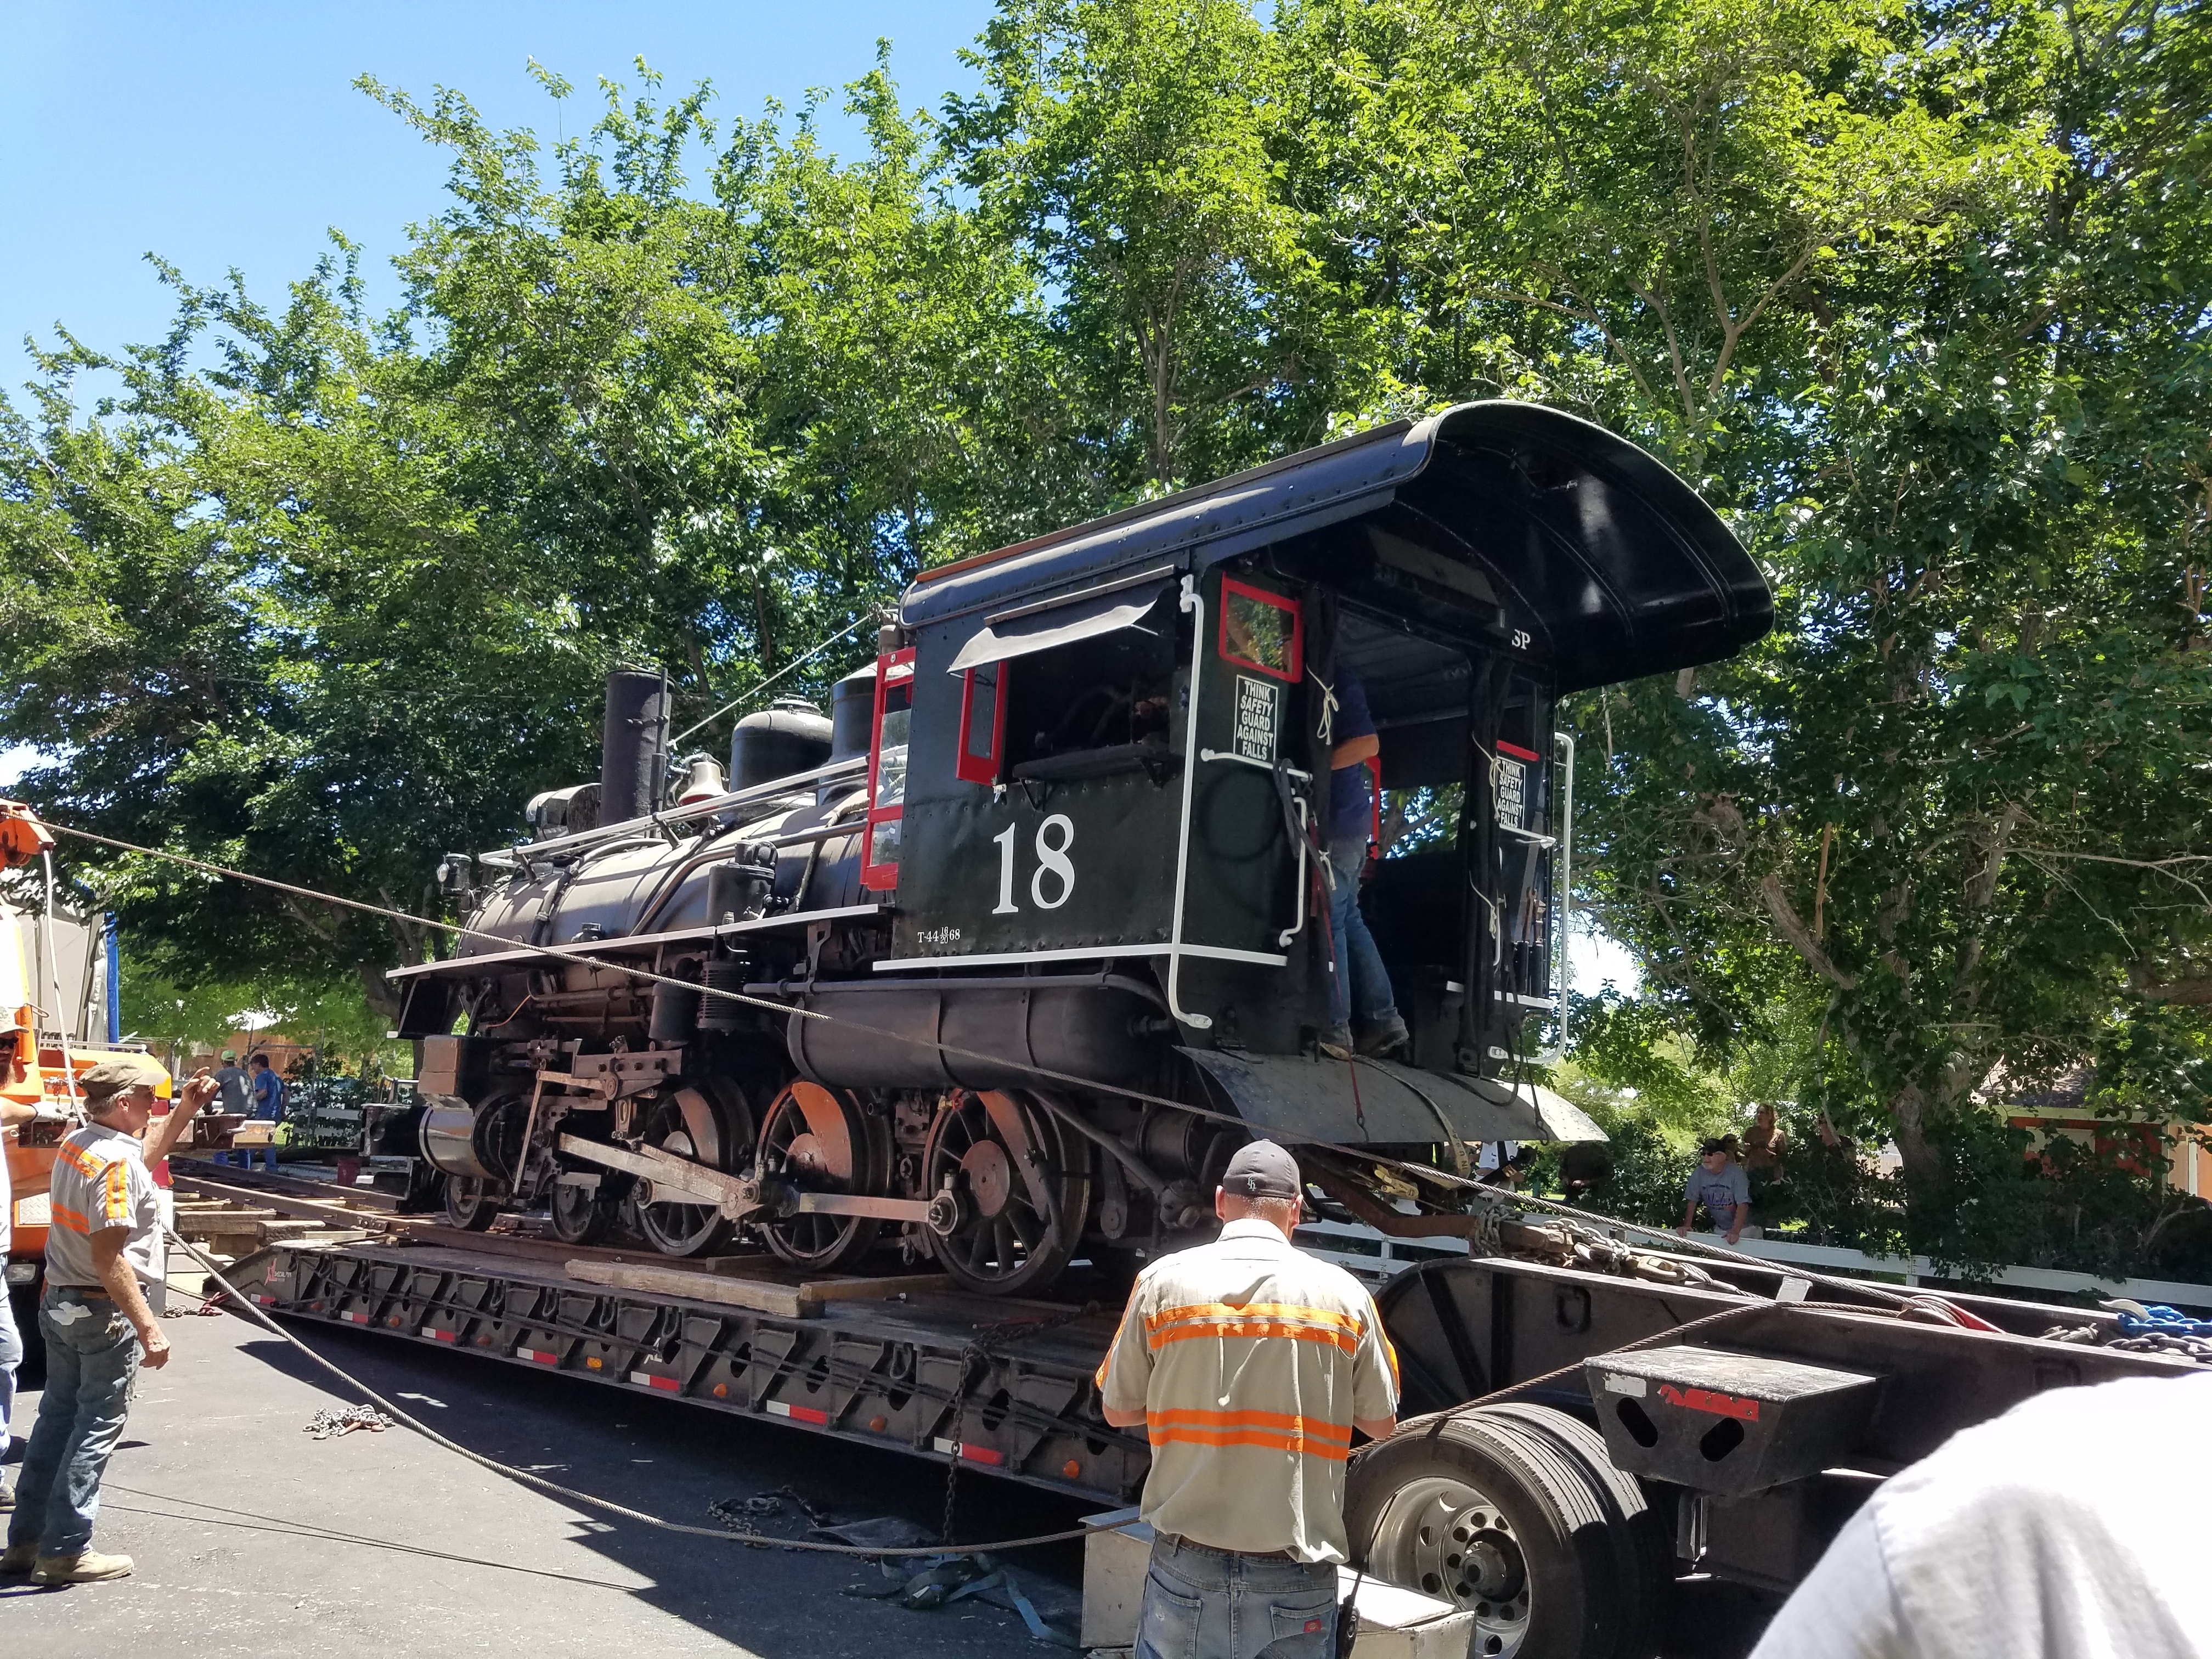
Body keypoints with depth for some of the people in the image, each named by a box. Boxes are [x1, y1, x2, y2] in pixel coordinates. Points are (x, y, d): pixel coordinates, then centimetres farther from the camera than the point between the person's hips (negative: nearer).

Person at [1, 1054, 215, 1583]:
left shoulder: (76, 1144, 5)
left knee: (57, 1418, 17)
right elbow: (109, 1256, -27)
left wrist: (186, 1111, 21)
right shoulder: (116, 1162, -23)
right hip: (103, 1311, -9)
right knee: (96, 1428, 2)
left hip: (59, 1302, 9)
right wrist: (148, 1327, -26)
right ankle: (66, 1551, 7)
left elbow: (144, 1154, 27)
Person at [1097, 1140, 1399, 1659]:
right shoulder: (1343, 1294, -4)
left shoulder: (1162, 1281, -5)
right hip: (1298, 1576, 0)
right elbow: (1381, 1423, 6)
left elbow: (1118, 1411, 4)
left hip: (1188, 1563, 0)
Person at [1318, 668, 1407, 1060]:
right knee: (1349, 919, 11)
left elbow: (1368, 744, -15)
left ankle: (1335, 1028, -5)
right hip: (1342, 819, 9)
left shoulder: (1339, 679, -7)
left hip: (1339, 820, -9)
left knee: (1329, 921, -8)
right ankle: (1383, 1021, 16)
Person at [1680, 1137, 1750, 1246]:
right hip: (1719, 1228, 4)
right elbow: (1692, 1201, -2)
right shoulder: (1698, 1173, -8)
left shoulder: (1735, 1173, -21)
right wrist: (1686, 1225, -12)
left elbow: (1743, 1205, -24)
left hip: (1743, 1227, -4)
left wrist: (1735, 1231, -33)